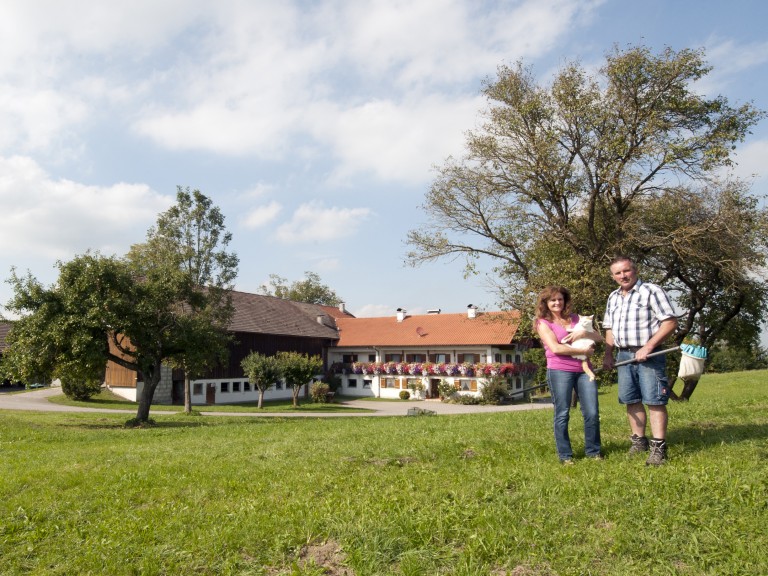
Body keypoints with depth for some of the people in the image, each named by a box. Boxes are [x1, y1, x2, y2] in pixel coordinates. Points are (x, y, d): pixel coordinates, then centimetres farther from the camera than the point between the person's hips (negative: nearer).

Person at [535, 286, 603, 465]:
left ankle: (593, 450, 18)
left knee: (592, 413, 2)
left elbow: (599, 337, 12)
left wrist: (583, 333, -8)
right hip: (559, 371, -4)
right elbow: (556, 348, -11)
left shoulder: (575, 318, 17)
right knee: (562, 415, 1)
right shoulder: (543, 322, 2)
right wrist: (584, 351, -8)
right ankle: (565, 455, 12)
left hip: (583, 369, 4)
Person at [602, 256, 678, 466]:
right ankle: (639, 441, 22)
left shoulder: (651, 291, -7)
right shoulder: (613, 298, 15)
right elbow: (609, 329, 20)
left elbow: (670, 322, -12)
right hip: (623, 355, 7)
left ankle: (658, 448, -4)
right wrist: (608, 355, 8)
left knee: (654, 401, -7)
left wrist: (648, 347, -19)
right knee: (631, 401, 11)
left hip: (648, 355, -6)